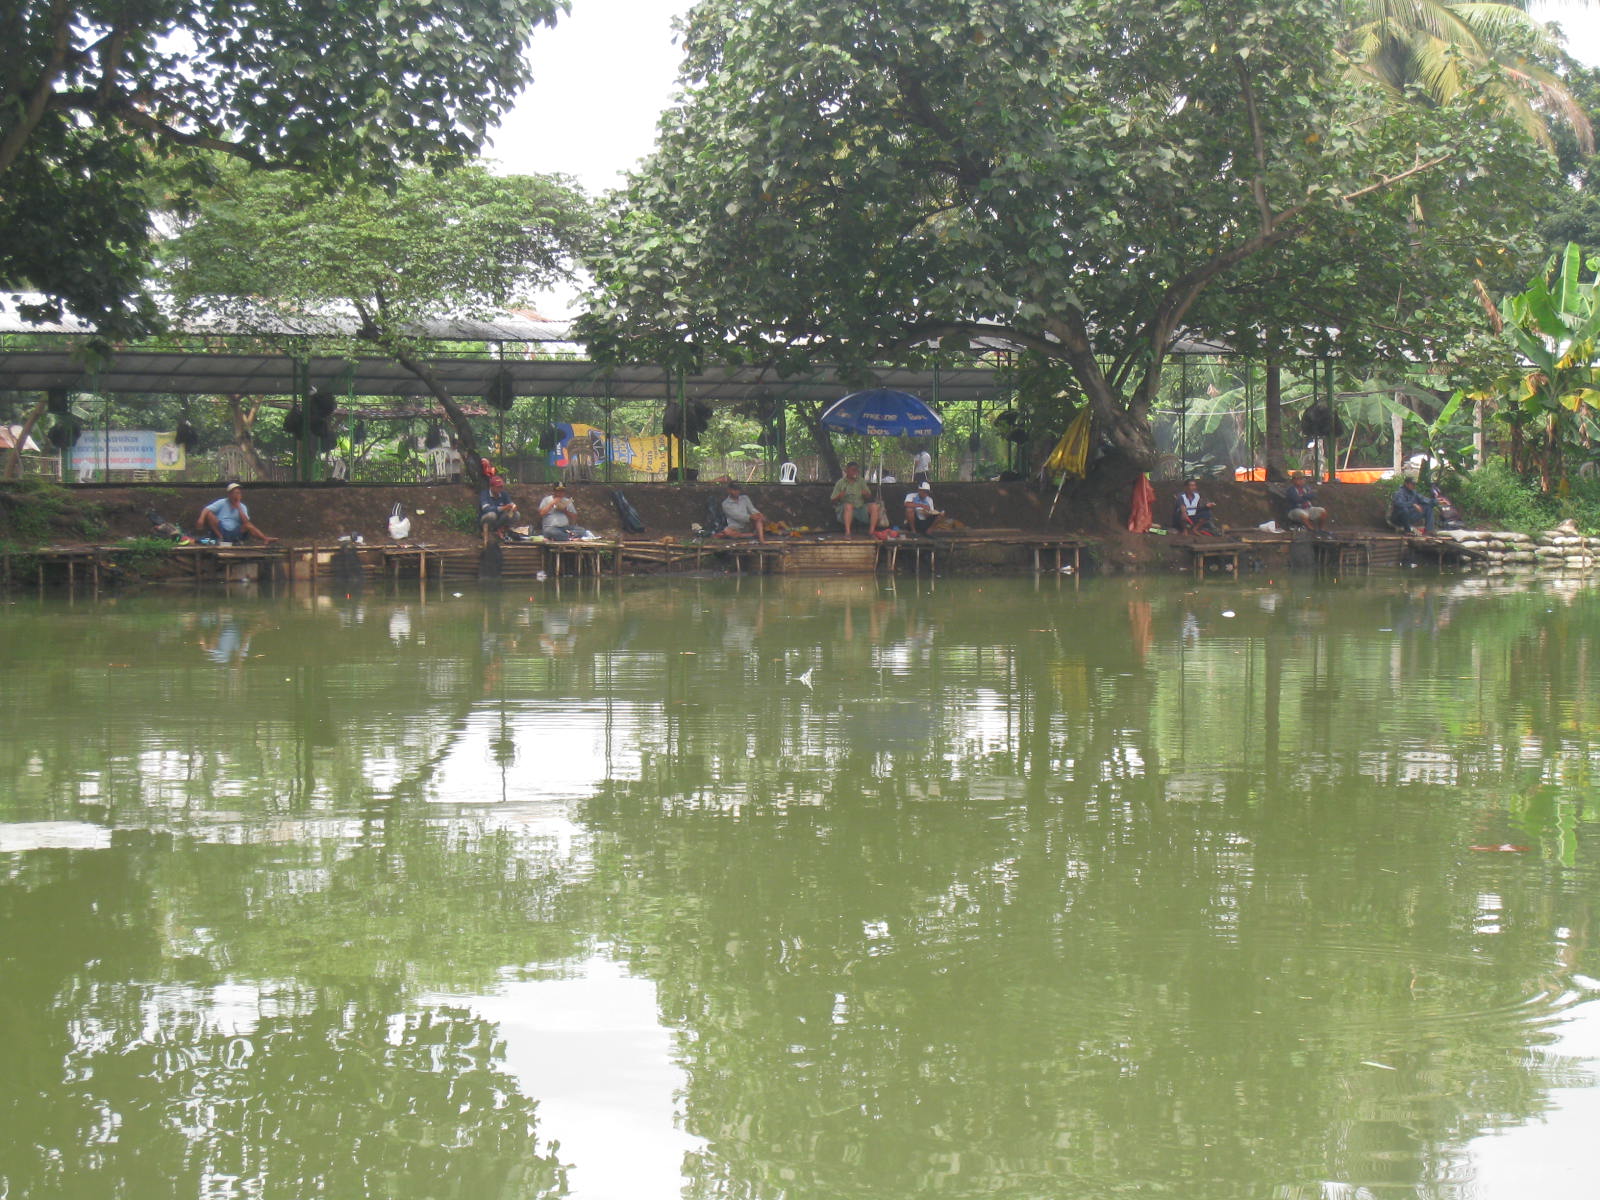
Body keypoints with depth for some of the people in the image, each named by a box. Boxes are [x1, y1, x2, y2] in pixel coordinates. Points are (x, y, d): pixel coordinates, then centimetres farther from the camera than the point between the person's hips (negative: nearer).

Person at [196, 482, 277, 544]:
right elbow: (206, 510, -6)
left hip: (234, 534, 1)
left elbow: (245, 521, -6)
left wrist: (238, 507, -5)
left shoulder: (242, 507, 12)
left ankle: (266, 540, -43)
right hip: (219, 531, -1)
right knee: (209, 514, -21)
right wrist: (201, 519, -26)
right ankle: (220, 537, -24)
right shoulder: (221, 503, 6)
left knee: (248, 526, -25)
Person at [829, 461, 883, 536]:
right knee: (848, 505, -38)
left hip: (860, 507, 3)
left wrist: (866, 494, -11)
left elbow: (869, 497, 14)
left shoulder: (861, 481, 17)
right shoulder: (840, 483, 7)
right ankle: (847, 532, -40)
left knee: (874, 506, -22)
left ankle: (871, 532, -21)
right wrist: (839, 497, -19)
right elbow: (833, 500, 5)